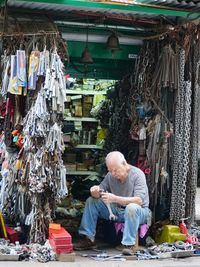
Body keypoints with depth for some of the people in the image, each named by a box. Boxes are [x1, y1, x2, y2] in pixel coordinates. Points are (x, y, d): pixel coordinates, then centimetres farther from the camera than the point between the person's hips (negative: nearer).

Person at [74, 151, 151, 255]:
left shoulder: (137, 174, -19)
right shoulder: (110, 175, -4)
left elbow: (139, 200, -29)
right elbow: (100, 190, 3)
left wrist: (115, 199, -39)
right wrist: (95, 192, -24)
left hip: (139, 212, -6)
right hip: (117, 211, 6)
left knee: (132, 207, -40)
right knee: (91, 201, -4)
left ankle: (129, 244, -32)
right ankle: (88, 238, -5)